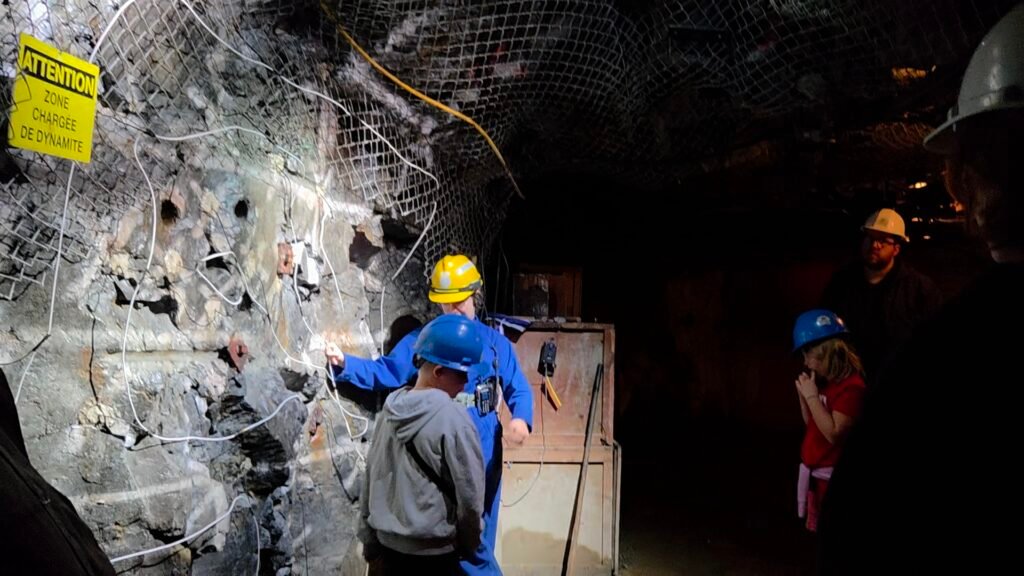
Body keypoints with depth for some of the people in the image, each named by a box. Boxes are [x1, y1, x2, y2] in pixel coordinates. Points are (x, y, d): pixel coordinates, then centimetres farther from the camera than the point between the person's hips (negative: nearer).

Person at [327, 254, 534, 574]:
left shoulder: (495, 342, 3)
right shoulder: (422, 340, 3)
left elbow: (518, 389, -2)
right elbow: (385, 372, -4)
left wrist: (520, 419, -22)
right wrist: (344, 363, -19)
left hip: (480, 455, 0)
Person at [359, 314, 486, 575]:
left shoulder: (391, 410, 0)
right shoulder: (453, 418, -19)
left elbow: (370, 481, 6)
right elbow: (469, 494, -15)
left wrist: (369, 542, 15)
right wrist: (469, 544, 2)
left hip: (386, 546, 6)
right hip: (432, 553, -6)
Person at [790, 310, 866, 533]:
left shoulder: (851, 386, -18)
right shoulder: (829, 382, 10)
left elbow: (833, 433, -25)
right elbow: (811, 423, 17)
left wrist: (812, 396, -20)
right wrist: (803, 394, 3)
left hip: (832, 476, -9)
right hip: (816, 472, 9)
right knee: (819, 533, 18)